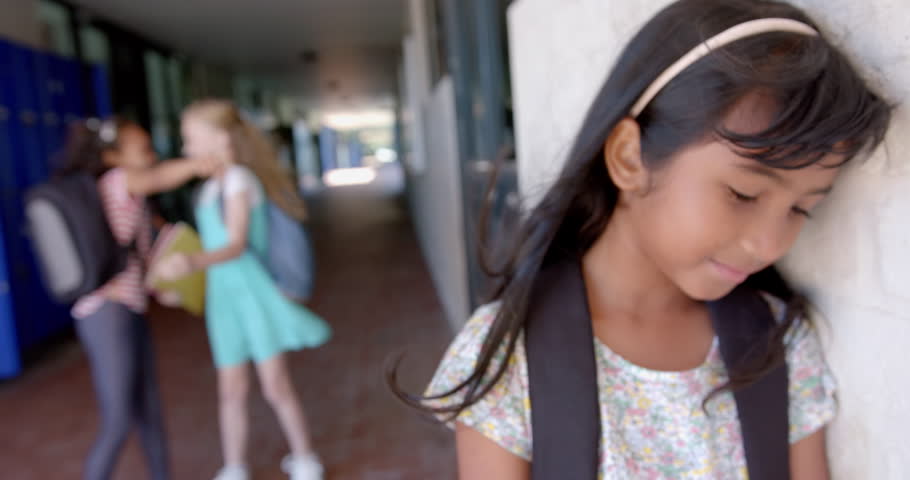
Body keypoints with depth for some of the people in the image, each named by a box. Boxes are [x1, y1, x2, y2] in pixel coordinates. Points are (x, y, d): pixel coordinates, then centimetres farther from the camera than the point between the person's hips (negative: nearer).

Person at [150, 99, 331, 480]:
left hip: (253, 292, -6)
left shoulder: (239, 180, -15)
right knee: (231, 390, 11)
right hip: (224, 295, 7)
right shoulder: (211, 185, 8)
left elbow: (237, 245, -24)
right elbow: (215, 242, 13)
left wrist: (193, 262, -41)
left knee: (276, 387, 4)